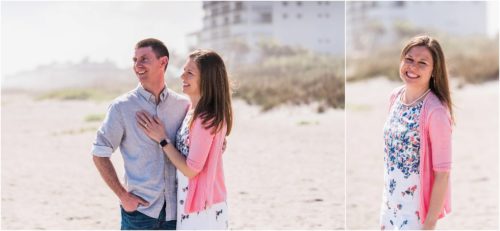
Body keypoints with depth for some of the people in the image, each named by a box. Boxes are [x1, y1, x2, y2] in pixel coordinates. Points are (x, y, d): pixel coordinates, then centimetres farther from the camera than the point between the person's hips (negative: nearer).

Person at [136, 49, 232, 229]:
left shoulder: (206, 119, -20)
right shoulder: (192, 111, 7)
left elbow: (191, 169, -18)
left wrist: (162, 139, -11)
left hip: (202, 209, -8)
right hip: (189, 204, 8)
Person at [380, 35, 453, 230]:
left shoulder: (435, 111, -21)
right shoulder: (396, 96, 0)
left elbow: (442, 173, -18)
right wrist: (386, 196, 17)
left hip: (417, 209, -7)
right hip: (390, 203, 7)